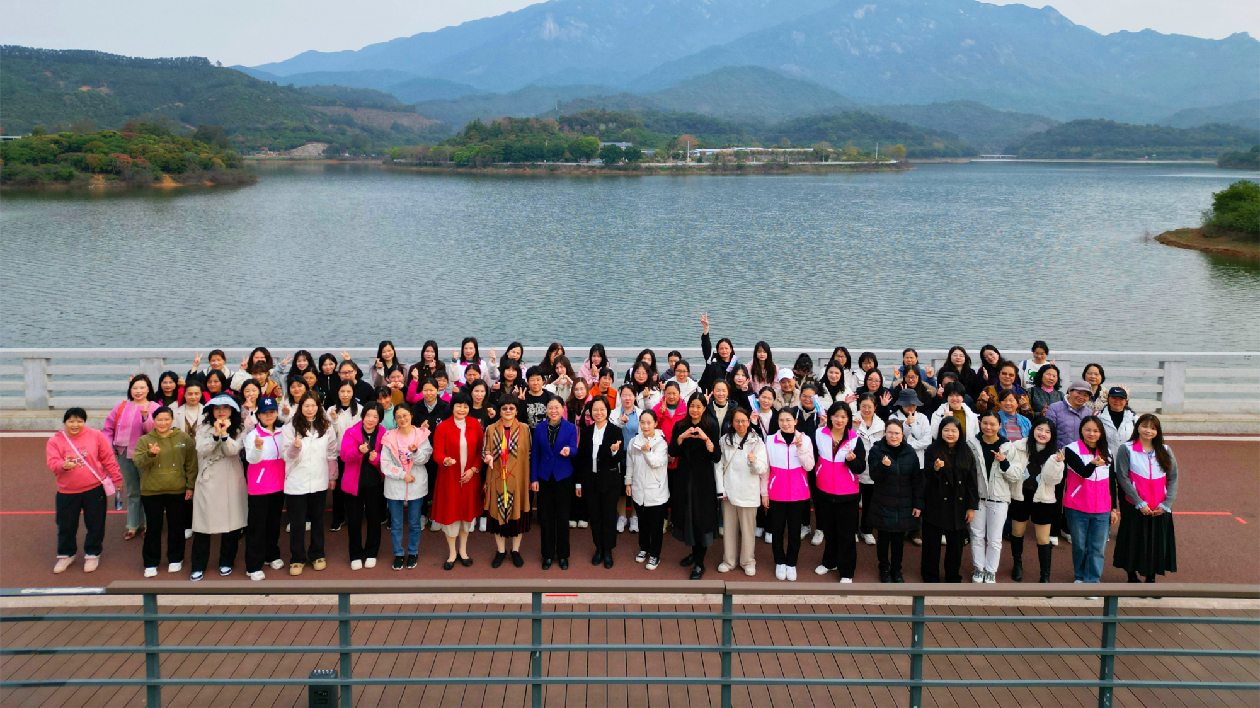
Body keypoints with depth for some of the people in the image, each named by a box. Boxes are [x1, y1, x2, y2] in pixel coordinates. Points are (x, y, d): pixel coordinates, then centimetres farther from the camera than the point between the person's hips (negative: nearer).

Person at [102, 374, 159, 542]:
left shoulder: (154, 408, -4)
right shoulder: (121, 407, 6)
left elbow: (154, 430, -17)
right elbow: (108, 428, 11)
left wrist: (145, 416, -30)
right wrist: (109, 447, 2)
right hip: (124, 454, 4)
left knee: (147, 490, 3)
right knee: (132, 491, 14)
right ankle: (133, 526, 23)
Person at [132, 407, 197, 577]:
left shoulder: (184, 438, 1)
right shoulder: (144, 440, 1)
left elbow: (191, 464, 5)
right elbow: (137, 462, -10)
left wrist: (190, 486, 2)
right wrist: (150, 454, -29)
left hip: (177, 491, 0)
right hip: (151, 491, 0)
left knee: (176, 527, 10)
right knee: (153, 528, 6)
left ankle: (175, 559, 26)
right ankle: (151, 563, 17)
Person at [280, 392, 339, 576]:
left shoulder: (326, 427, 3)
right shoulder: (290, 427, -4)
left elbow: (332, 453, 9)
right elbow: (287, 456, -6)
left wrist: (332, 476, 9)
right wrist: (295, 447, -26)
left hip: (319, 482, 2)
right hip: (296, 482, -2)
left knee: (318, 519, 12)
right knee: (297, 522, 4)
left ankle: (317, 554, 26)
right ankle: (297, 558, 15)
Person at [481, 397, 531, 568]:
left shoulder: (524, 429, 0)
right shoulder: (491, 429, 1)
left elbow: (529, 453, 3)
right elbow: (485, 451, 5)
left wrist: (530, 478, -1)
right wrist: (488, 456, -19)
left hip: (518, 479, 0)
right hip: (497, 479, 0)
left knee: (518, 513, 6)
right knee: (498, 513, 5)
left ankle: (516, 550, 21)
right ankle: (501, 551, 20)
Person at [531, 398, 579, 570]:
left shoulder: (570, 428, -2)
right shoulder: (539, 428, 2)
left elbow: (574, 449, -14)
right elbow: (534, 454, 4)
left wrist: (568, 451, -38)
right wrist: (533, 479, 0)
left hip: (563, 477, -1)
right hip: (544, 477, 1)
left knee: (562, 517, 5)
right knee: (546, 517, 6)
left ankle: (563, 555, 17)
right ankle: (548, 555, 17)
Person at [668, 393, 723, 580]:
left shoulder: (710, 429, -3)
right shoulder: (679, 427, 4)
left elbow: (717, 457, -11)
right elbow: (672, 452, -4)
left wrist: (706, 439, -25)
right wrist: (682, 436, -19)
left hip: (703, 480, -3)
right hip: (683, 478, 3)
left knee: (701, 519, -4)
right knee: (687, 516, 10)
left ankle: (699, 564, 3)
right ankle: (694, 552, 32)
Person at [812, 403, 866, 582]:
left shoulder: (855, 439, -6)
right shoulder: (819, 434, -2)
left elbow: (861, 468, -5)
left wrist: (851, 460, -26)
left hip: (847, 494, -2)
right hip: (824, 492, 2)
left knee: (846, 533, 3)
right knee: (829, 530, 18)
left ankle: (846, 571, 13)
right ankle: (830, 562, 36)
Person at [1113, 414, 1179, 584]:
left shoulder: (1165, 450, 8)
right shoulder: (1126, 449, -4)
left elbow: (1172, 478, 5)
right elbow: (1123, 478, -9)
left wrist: (1166, 504, -7)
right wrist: (1139, 503, -13)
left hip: (1159, 509, 3)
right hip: (1134, 507, -3)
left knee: (1157, 543, 8)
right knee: (1134, 542, 4)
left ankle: (1151, 577, 23)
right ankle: (1132, 576, 21)